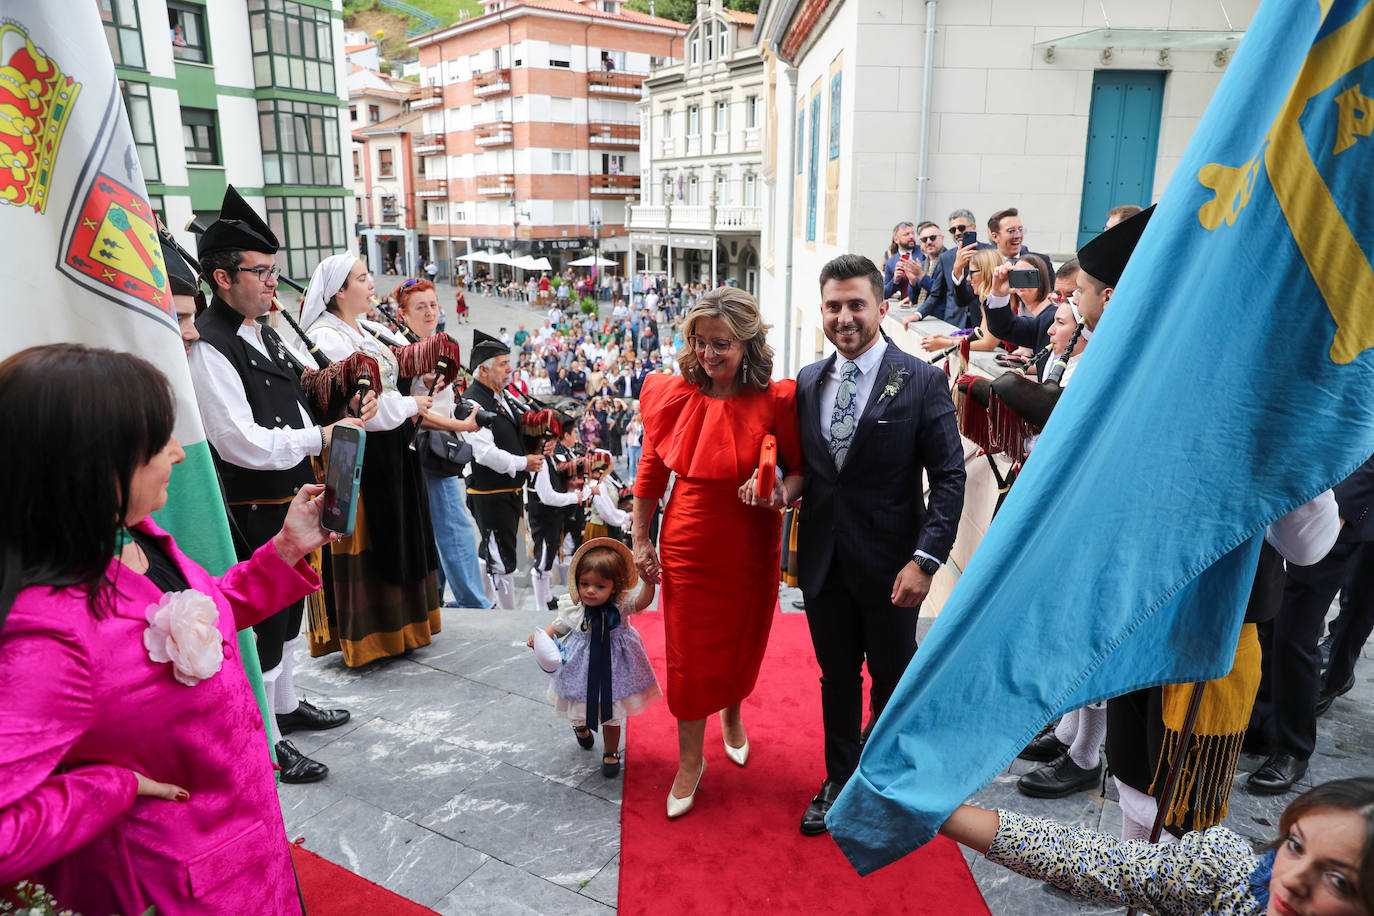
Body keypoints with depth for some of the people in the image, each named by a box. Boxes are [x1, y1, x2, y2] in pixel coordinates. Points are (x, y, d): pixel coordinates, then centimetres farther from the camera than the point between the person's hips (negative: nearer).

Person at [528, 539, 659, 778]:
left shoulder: (620, 605, -20)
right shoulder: (573, 609, -15)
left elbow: (642, 601, -38)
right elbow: (558, 627, 3)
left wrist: (649, 581, -55)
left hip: (612, 666, -1)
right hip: (582, 667, 2)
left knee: (612, 713, 12)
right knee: (580, 705, 23)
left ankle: (611, 752, 39)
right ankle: (580, 726, 62)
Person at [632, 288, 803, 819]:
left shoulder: (776, 401, -12)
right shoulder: (672, 395, -6)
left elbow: (802, 467, -2)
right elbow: (650, 470, 3)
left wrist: (783, 491, -25)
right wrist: (641, 540, 4)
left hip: (751, 546, 0)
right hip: (688, 545, 0)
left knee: (743, 641, 19)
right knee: (688, 652, 7)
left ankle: (732, 714, 52)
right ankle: (690, 759, 28)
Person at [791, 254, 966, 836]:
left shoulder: (922, 382, -10)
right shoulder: (808, 382, 5)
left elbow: (949, 477, -11)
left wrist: (925, 559, -19)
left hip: (890, 565, -3)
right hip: (824, 563, 4)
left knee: (893, 680, 16)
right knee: (836, 678, 18)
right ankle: (839, 782, 38)